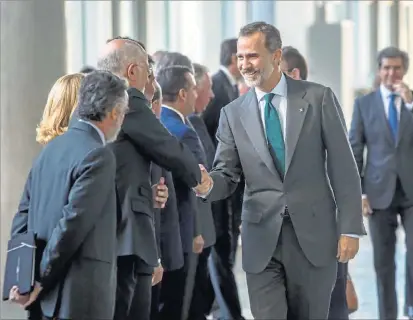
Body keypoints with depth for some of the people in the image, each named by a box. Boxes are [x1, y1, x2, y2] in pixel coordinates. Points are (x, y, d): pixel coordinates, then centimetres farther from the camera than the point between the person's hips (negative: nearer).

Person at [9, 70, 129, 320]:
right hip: (82, 295, -9)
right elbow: (72, 222, -19)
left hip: (51, 293, 9)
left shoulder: (53, 147, 12)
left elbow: (24, 213, 11)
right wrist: (40, 281, -13)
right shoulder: (98, 156, -15)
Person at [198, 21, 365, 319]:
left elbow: (343, 166, -1)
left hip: (314, 233, -1)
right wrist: (207, 184, -21)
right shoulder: (233, 113, 5)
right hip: (262, 238, 1)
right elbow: (227, 176, 3)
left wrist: (350, 227, -5)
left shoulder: (319, 98, -1)